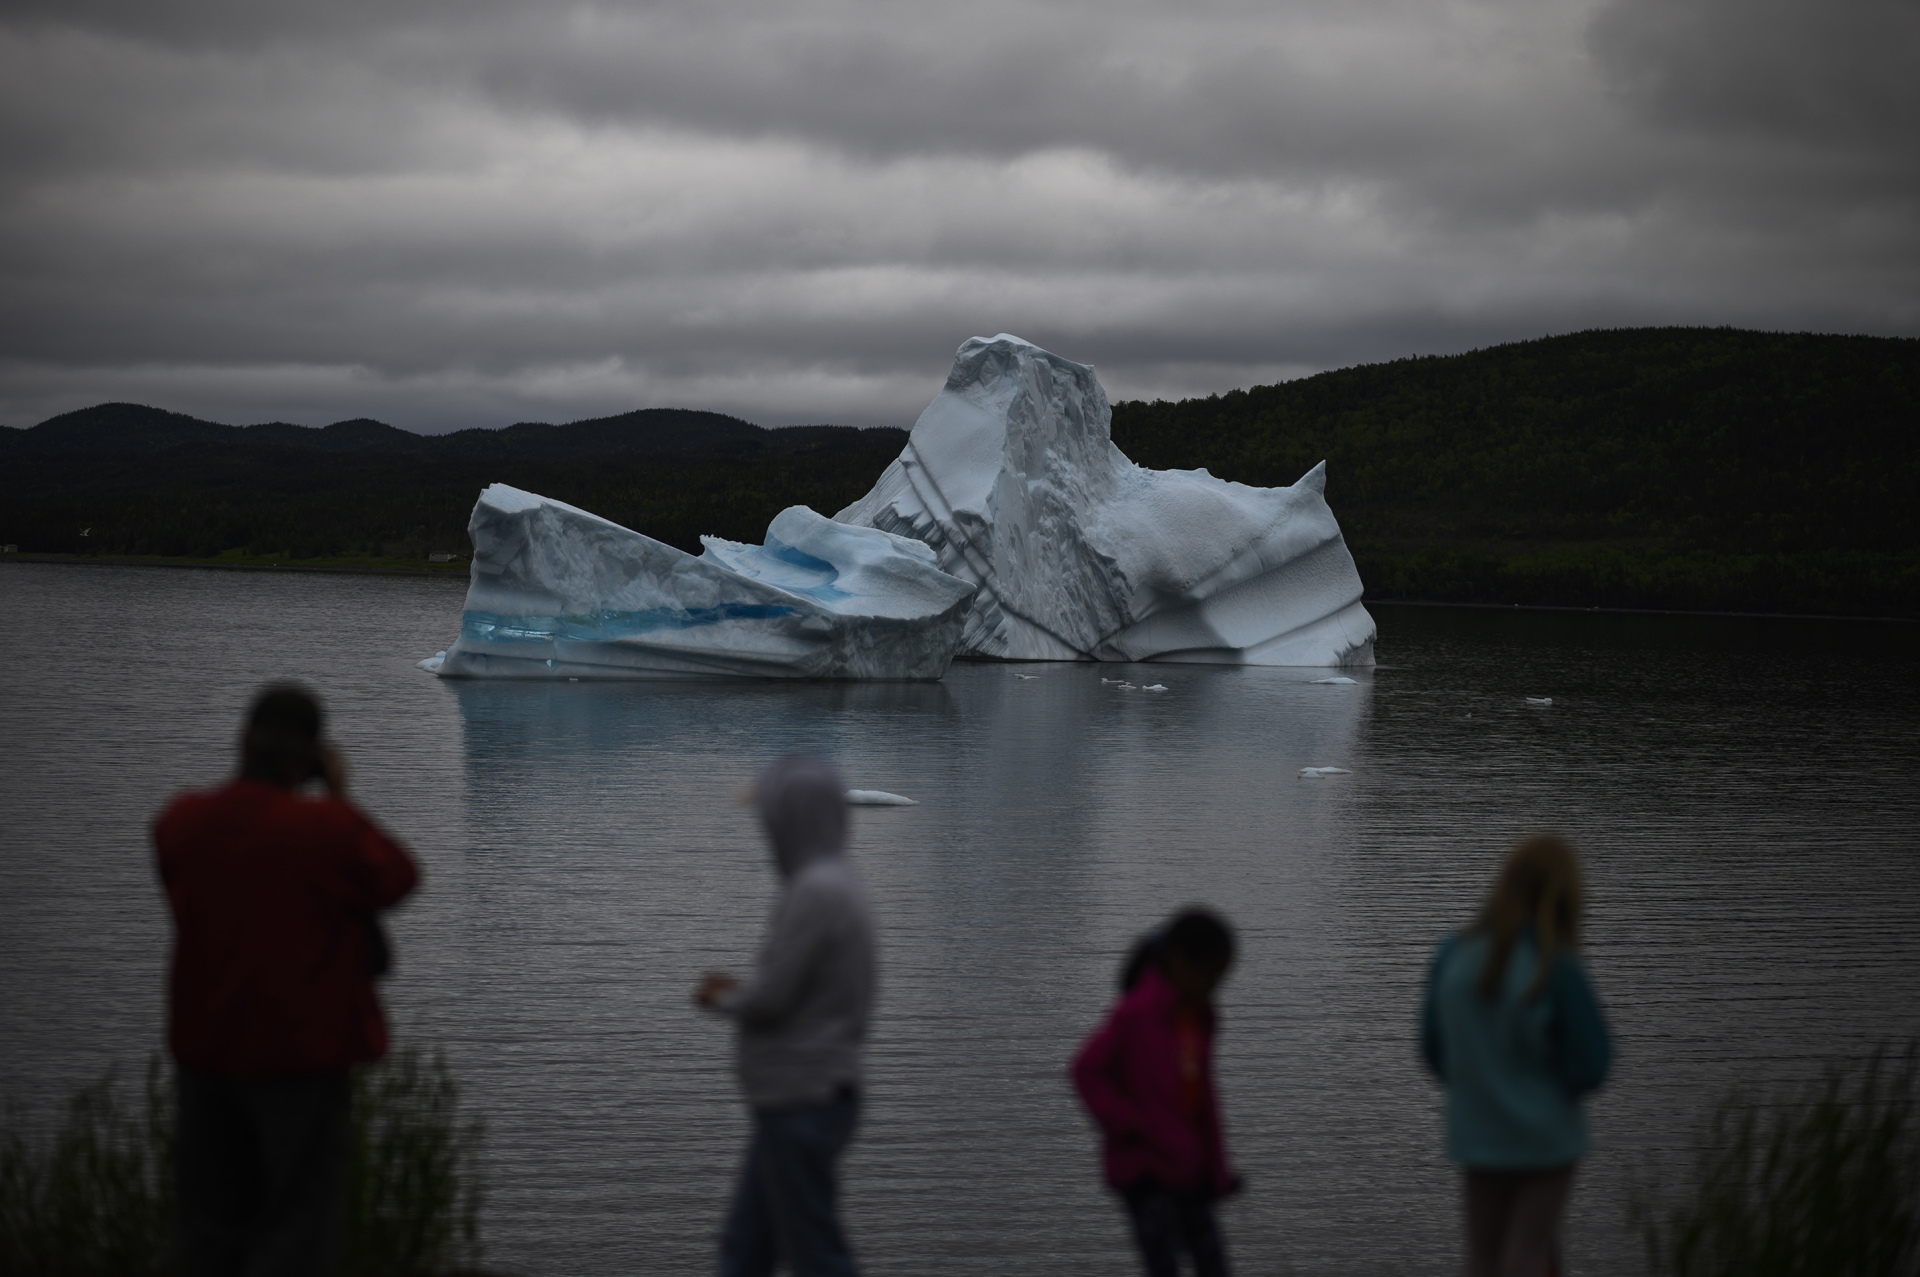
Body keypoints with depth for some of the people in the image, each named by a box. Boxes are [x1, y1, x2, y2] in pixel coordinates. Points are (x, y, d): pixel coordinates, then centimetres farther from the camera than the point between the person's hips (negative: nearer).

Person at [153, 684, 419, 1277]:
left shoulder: (179, 823, -3)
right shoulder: (329, 827, -17)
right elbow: (397, 879, -1)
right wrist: (339, 799, 5)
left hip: (204, 1049, 5)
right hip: (299, 1052, -5)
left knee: (211, 1229, 15)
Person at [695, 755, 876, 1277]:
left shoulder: (816, 892, -19)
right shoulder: (839, 885, 12)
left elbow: (769, 999, -20)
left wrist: (723, 997, 1)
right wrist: (737, 994, 10)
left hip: (801, 1106, -10)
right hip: (806, 1100, 10)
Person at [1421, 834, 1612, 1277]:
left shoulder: (1454, 954, -11)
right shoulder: (1558, 969, -23)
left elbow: (1435, 1047, -1)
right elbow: (1592, 1065, -17)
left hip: (1480, 1133, 4)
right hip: (1545, 1135, -3)